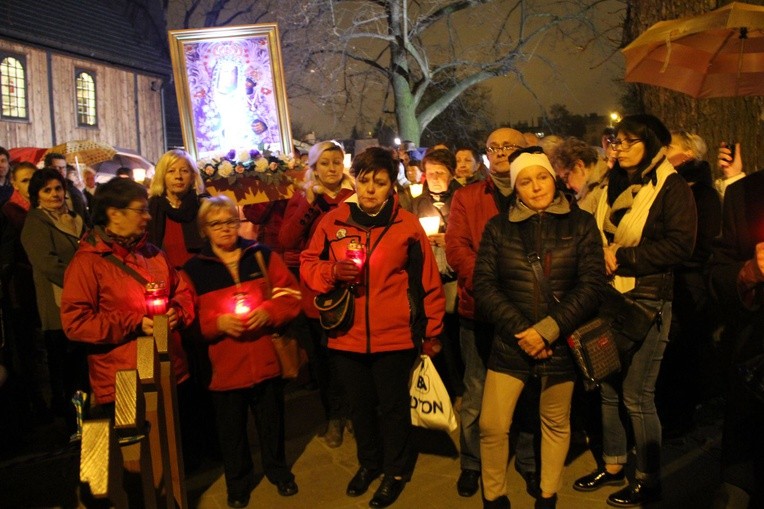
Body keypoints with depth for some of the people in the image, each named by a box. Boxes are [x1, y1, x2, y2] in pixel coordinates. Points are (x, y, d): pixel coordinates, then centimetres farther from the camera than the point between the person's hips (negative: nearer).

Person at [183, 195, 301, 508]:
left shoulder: (263, 255, 2)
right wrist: (217, 322, -19)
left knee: (272, 421, 17)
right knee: (231, 428, 12)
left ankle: (278, 470, 40)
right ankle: (238, 482, 35)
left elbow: (291, 295, 0)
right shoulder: (194, 269, 1)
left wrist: (268, 313, -17)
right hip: (224, 365, -1)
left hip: (266, 360, 1)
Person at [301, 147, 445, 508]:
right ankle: (369, 462, 45)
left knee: (393, 406, 14)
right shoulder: (333, 221, -1)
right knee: (360, 405, 21)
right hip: (347, 337, 3)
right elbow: (307, 264, 5)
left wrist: (431, 332, 1)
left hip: (395, 337, -2)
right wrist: (332, 271, -16)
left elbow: (429, 282, -1)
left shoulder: (407, 225, -6)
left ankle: (396, 470, 37)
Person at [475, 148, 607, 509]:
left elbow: (592, 286, -6)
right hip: (510, 342, 1)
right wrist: (520, 330, -13)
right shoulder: (498, 227, 3)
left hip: (560, 344, 0)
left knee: (556, 424, 13)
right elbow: (484, 286, -3)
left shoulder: (580, 224, 1)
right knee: (492, 426, -2)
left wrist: (548, 329, -15)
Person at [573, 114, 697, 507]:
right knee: (608, 386, 11)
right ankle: (613, 465, 26)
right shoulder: (612, 185, 15)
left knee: (637, 394, -1)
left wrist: (622, 259, -16)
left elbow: (680, 245, -14)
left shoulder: (671, 186, -4)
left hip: (647, 301, -6)